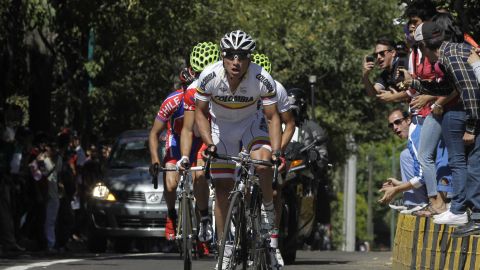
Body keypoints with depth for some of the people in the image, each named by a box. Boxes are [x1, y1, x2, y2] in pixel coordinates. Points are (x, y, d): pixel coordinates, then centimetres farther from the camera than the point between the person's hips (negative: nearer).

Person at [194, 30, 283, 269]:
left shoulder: (263, 80, -28)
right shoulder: (209, 77, -26)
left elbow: (272, 117, -20)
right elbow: (200, 112, -12)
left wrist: (276, 151, -32)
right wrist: (209, 144, -25)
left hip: (251, 123, -1)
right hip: (221, 126, 1)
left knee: (262, 162, -32)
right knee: (222, 188, -3)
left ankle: (268, 212, -7)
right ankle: (225, 249, 6)